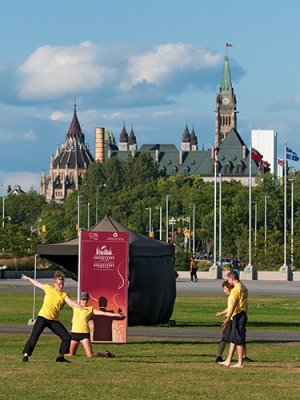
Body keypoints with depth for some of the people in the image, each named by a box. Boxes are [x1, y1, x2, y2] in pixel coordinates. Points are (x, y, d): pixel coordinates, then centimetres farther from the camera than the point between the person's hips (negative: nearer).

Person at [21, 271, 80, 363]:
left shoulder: (63, 295, -1)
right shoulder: (49, 288, 1)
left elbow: (71, 303, -19)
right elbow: (37, 283, 18)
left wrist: (79, 306, -38)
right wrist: (28, 278, 28)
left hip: (54, 320, 2)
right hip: (43, 317, -2)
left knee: (67, 337, -4)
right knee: (34, 336, -14)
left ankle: (60, 357, 10)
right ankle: (25, 356, -9)